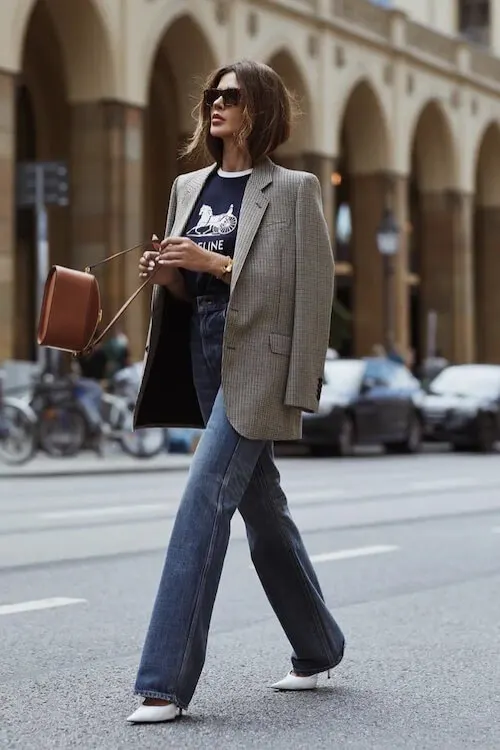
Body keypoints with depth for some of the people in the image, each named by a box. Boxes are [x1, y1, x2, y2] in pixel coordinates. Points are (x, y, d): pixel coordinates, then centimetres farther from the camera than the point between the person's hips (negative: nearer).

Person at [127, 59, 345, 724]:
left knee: (202, 507, -14)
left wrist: (214, 263, -18)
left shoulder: (293, 189, -5)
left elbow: (314, 288, -12)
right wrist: (166, 275, -3)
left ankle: (167, 681, -11)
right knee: (262, 509, 15)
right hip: (204, 357, 7)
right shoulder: (188, 187, 14)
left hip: (257, 365, -7)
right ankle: (318, 651, 31)